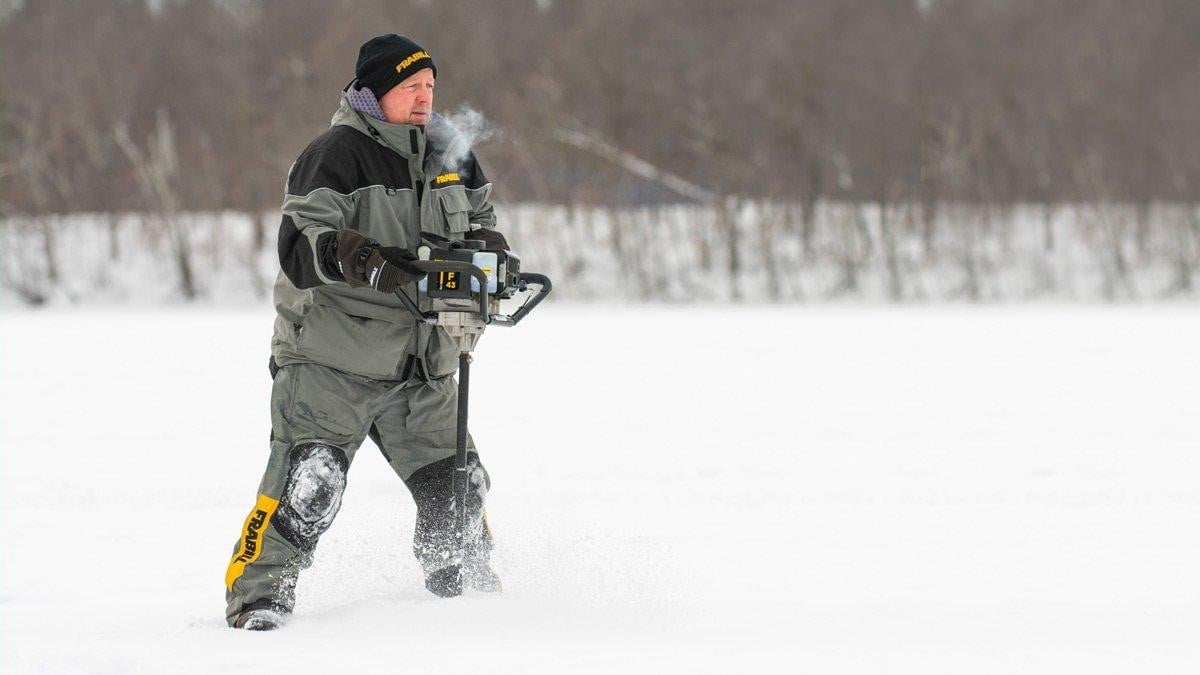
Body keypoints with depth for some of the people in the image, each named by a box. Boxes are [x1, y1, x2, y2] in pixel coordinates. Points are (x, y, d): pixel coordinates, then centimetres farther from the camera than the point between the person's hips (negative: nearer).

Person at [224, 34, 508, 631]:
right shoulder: (336, 155, -11)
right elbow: (301, 244, -21)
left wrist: (484, 246, 0)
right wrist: (362, 259, -39)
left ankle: (469, 593, 27)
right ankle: (256, 596, -7)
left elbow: (478, 217, 24)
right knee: (307, 483, -17)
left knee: (457, 488, 7)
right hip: (331, 357, -6)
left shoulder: (447, 153, 10)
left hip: (420, 365, 6)